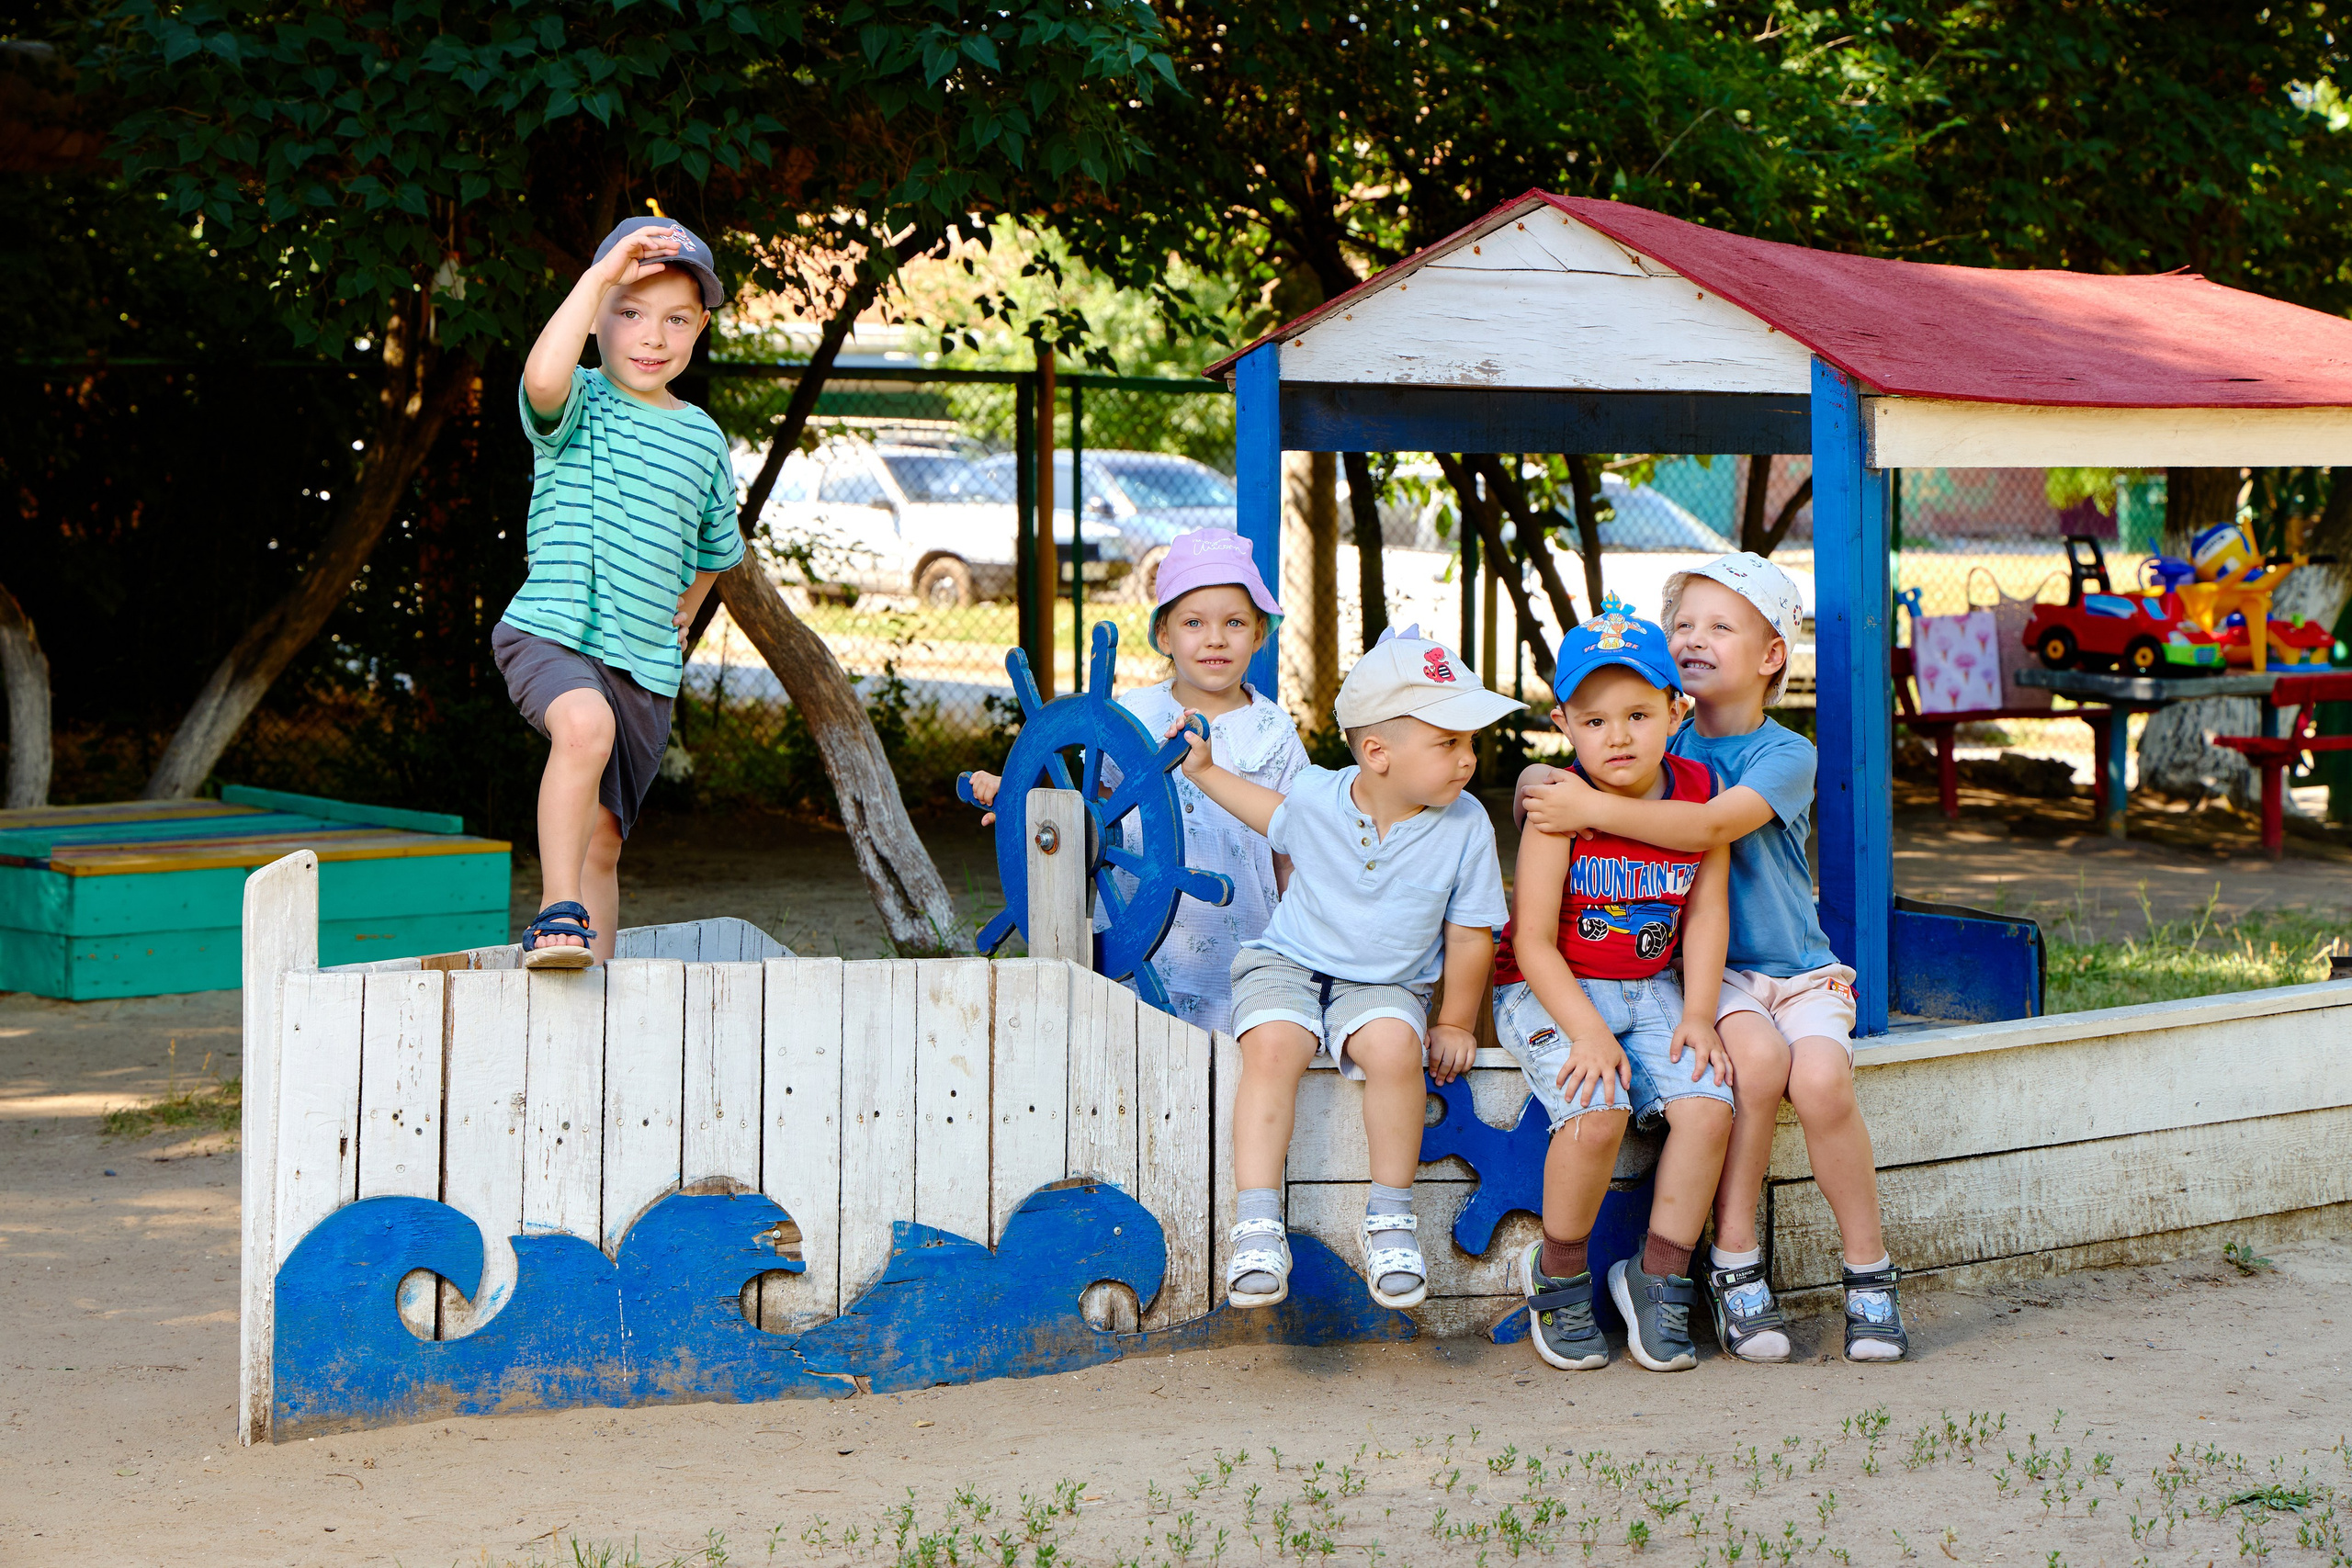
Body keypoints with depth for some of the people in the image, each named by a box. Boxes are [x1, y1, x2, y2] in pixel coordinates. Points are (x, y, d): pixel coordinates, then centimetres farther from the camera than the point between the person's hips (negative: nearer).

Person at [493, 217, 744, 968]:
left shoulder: (703, 438, 13)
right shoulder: (580, 404, -3)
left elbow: (715, 545, 32)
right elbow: (543, 378, -30)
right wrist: (597, 277, -27)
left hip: (644, 666, 5)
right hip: (549, 631, -5)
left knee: (602, 841, 9)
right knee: (585, 724, -36)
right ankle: (557, 916, -33)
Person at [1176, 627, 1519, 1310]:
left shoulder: (1465, 825, -9)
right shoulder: (1315, 797, -8)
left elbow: (1470, 934, 1)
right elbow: (1278, 817, 20)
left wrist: (1454, 1023, 5)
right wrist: (1205, 772, 12)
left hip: (1385, 985, 0)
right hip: (1287, 965, 1)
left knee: (1393, 1044, -34)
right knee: (1272, 1044, -31)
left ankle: (1390, 1218, -16)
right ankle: (1257, 1228, -30)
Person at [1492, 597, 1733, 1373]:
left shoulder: (1697, 792, -3)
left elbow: (1706, 911, 3)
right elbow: (1532, 940, -15)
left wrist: (1698, 1013, -8)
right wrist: (1587, 1032, -23)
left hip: (1649, 988, 4)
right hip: (1549, 990, -4)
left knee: (1707, 1104, -20)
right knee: (1597, 1112, -29)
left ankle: (1659, 1279, -2)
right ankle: (1557, 1275, -3)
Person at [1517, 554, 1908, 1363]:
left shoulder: (1786, 755, -4)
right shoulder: (1662, 748, 8)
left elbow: (1712, 825, -22)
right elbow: (1541, 782, 13)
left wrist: (1594, 808, -28)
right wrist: (1544, 780, -12)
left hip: (1798, 968, -1)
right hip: (1707, 969, 1)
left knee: (1821, 1080, -30)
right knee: (1757, 1058, -31)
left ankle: (1870, 1272, -12)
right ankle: (1734, 1267, -19)